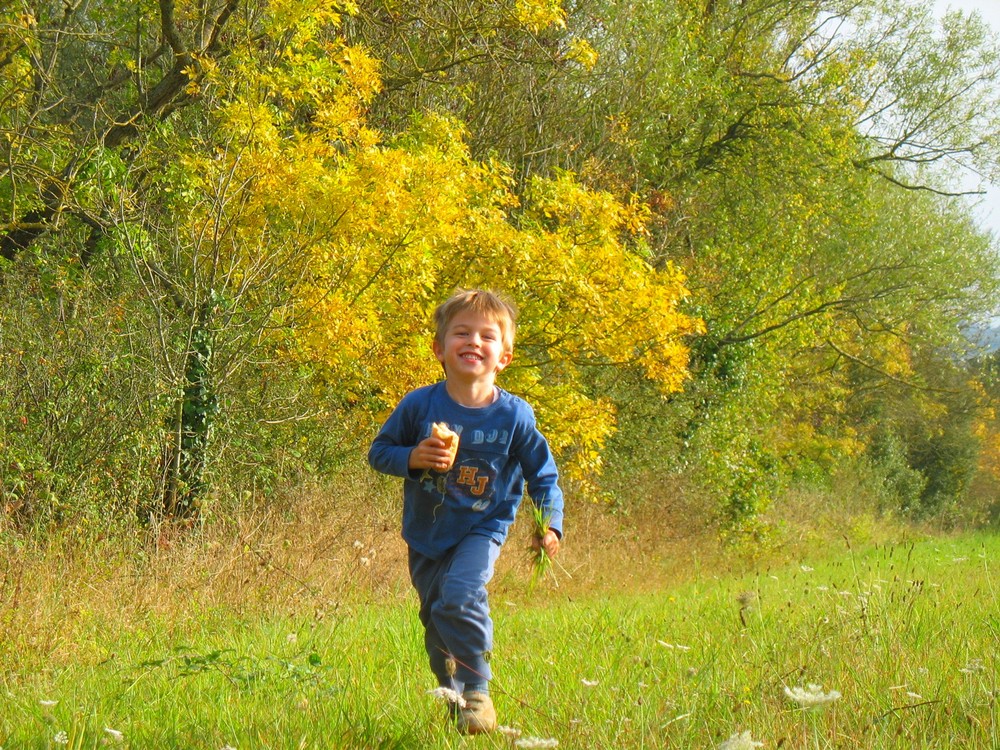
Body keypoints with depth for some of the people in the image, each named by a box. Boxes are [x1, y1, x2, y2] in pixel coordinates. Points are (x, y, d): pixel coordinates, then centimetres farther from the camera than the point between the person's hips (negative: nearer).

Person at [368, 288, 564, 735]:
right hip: (425, 533, 3)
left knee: (460, 597, -26)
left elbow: (543, 475, 1)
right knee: (435, 618, 13)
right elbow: (378, 452, -2)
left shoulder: (514, 416, -12)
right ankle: (452, 697, 36)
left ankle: (477, 691, -9)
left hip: (481, 530, -3)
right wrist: (411, 458, -22)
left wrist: (550, 524, -10)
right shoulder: (419, 406, -12)